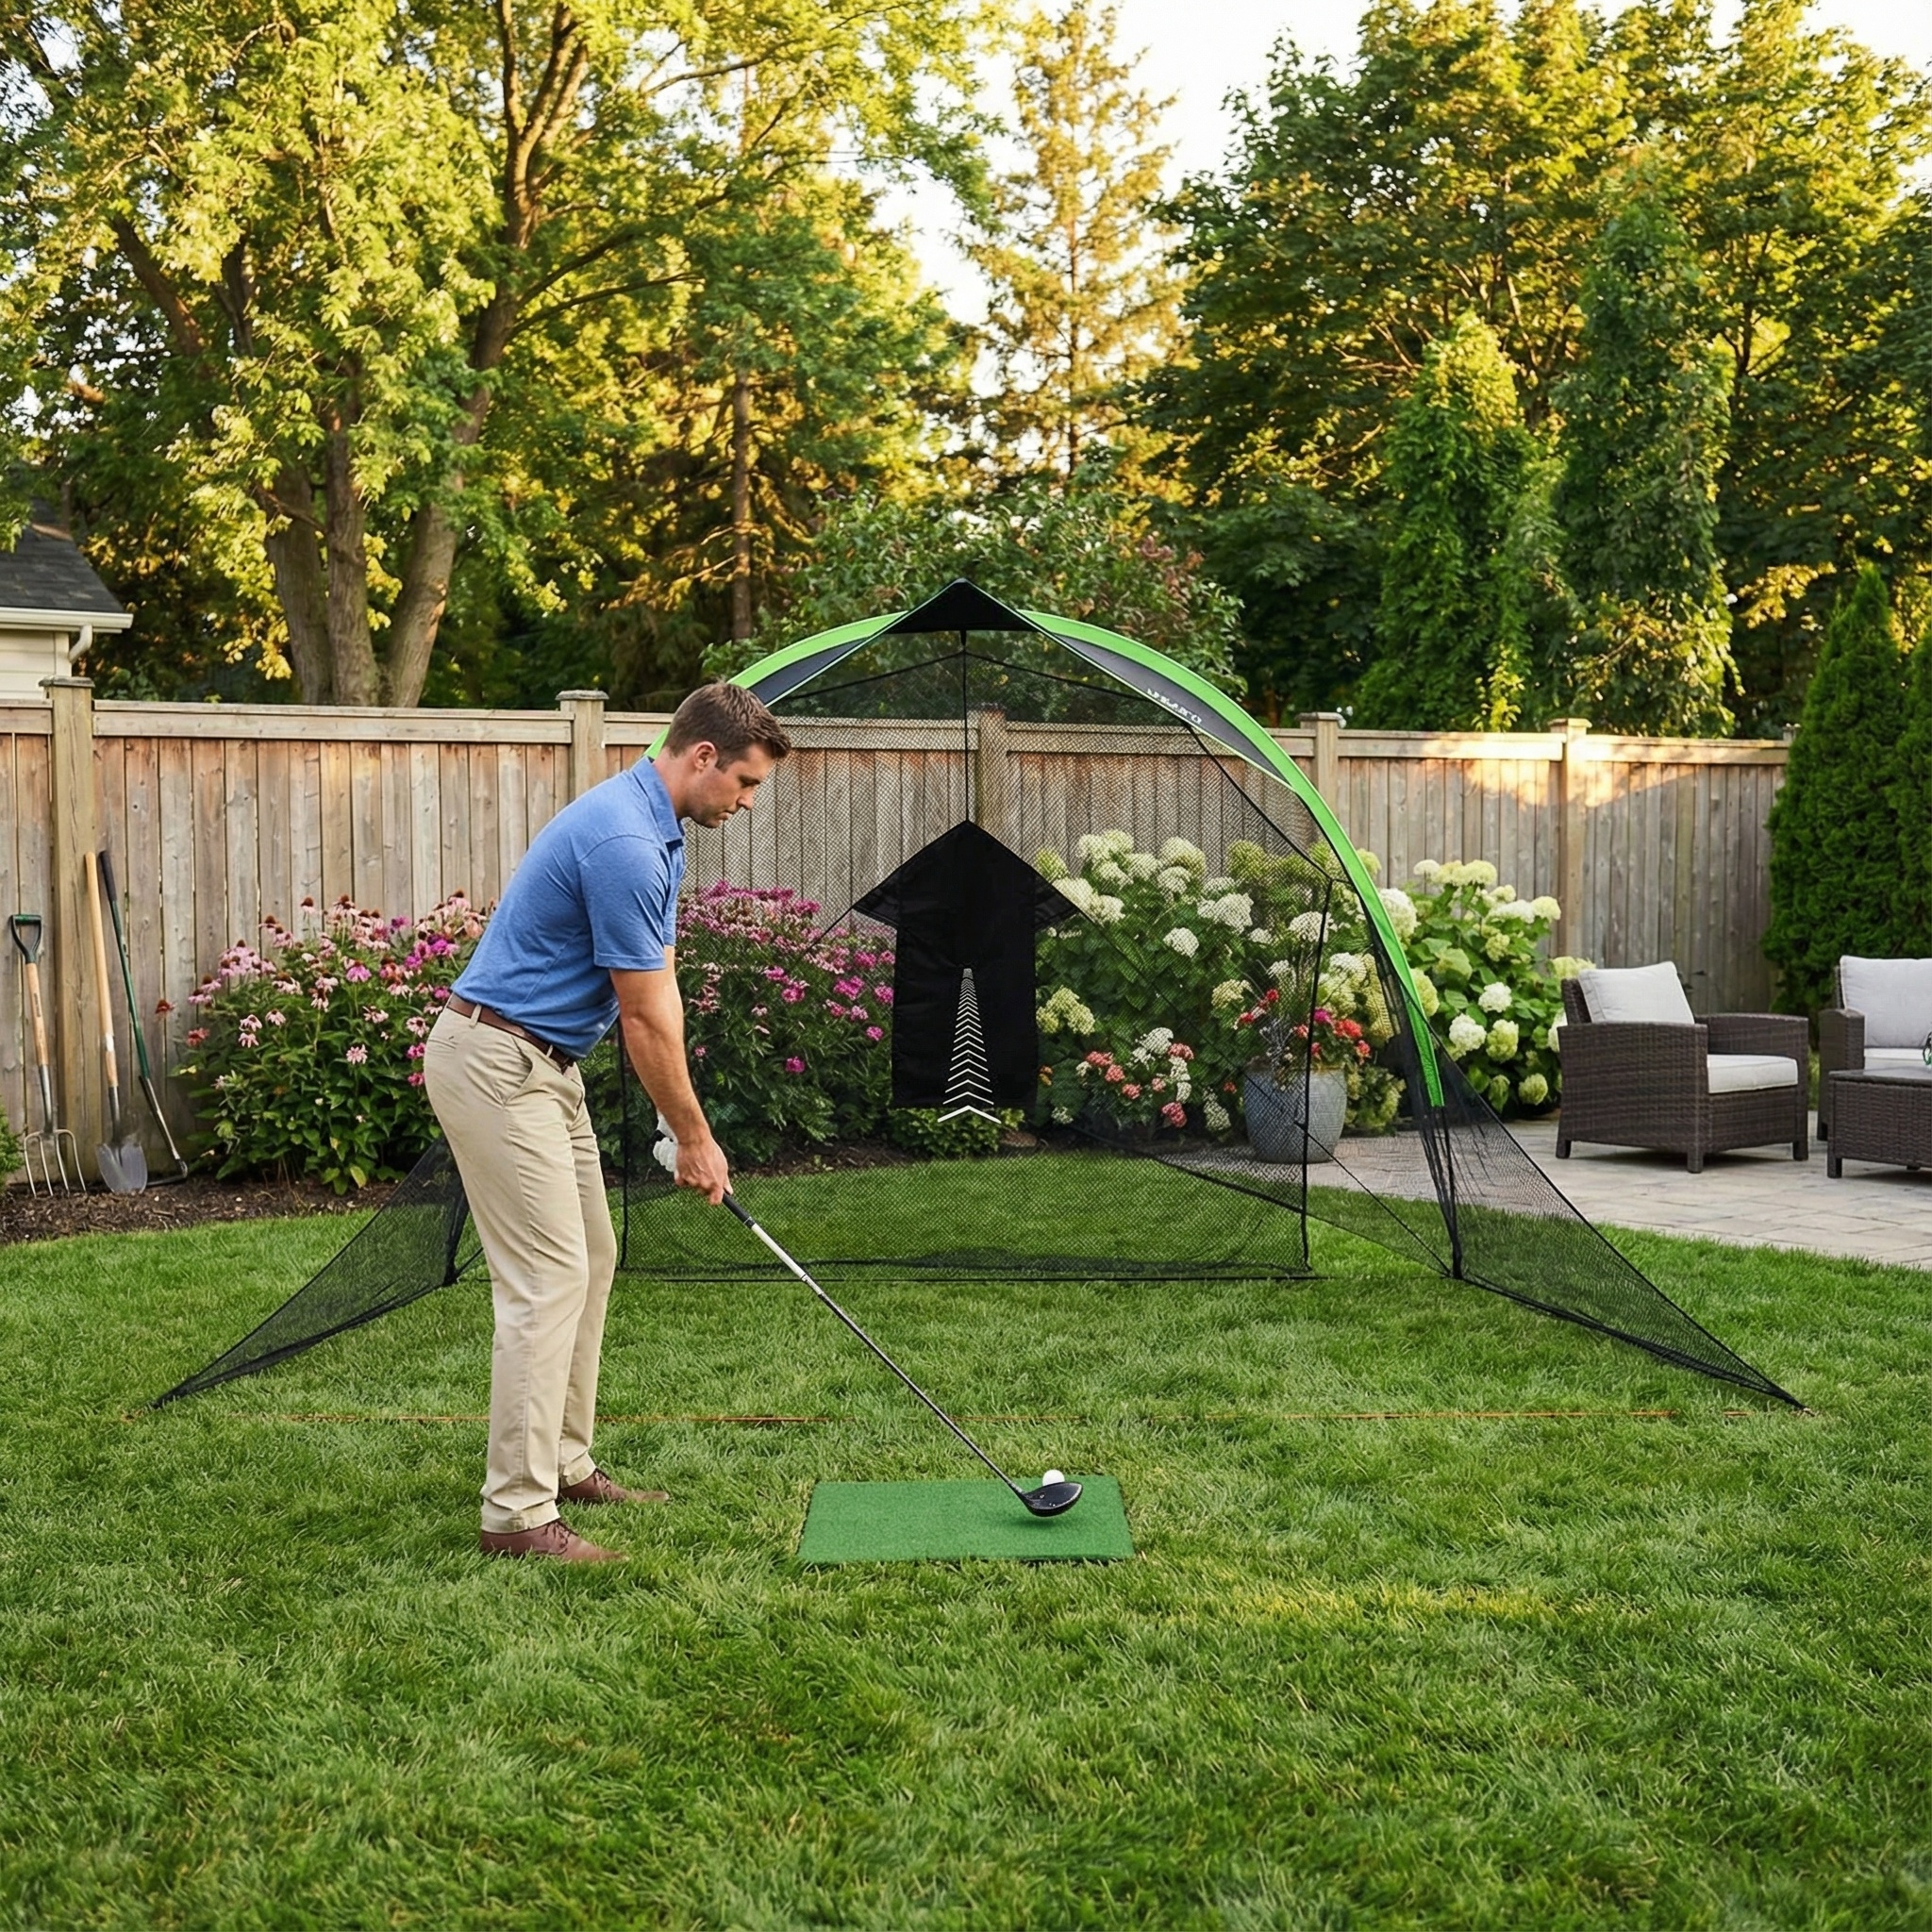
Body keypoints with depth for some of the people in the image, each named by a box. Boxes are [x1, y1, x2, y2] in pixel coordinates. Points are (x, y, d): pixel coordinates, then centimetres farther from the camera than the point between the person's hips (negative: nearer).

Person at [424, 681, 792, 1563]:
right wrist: (694, 1137, -7)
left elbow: (658, 992, 11)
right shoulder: (622, 841, -23)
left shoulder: (654, 830, 10)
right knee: (549, 1278, -11)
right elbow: (645, 1019, -18)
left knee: (589, 1260, 15)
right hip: (496, 1063, -11)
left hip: (542, 1061, 11)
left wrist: (687, 1127, 6)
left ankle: (565, 1464, 24)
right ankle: (518, 1512, -7)